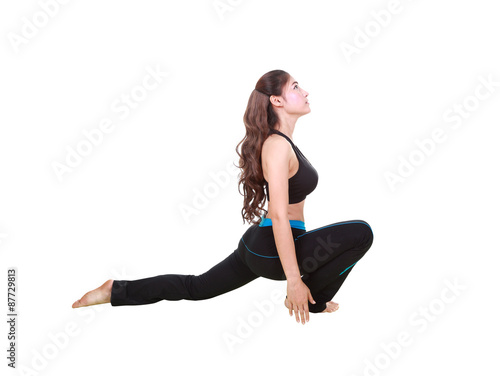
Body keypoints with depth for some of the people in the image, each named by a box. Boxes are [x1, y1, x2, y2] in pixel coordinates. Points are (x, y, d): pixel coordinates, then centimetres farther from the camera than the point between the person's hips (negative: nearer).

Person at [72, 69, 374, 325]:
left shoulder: (282, 141, 11)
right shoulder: (277, 146, -20)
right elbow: (279, 215, -25)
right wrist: (294, 280, -24)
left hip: (257, 244, 10)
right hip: (272, 251, -10)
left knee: (195, 287, 20)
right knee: (361, 233, -12)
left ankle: (118, 291, 20)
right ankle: (311, 301, 4)